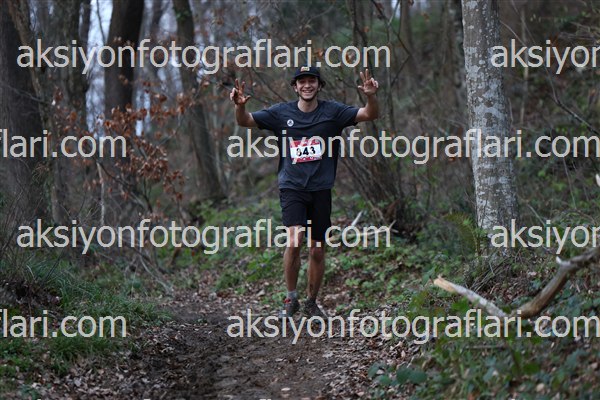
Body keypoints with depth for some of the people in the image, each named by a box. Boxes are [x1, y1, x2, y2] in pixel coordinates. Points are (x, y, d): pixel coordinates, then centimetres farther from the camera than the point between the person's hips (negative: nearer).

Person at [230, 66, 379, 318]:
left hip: (321, 190, 1)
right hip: (291, 187, -1)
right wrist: (240, 106, -21)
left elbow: (370, 115, -6)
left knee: (317, 250, 7)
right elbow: (245, 122, 1)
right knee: (294, 241, -21)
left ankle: (311, 302, 26)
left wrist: (371, 97, -27)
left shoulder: (332, 112, 2)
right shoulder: (282, 113, 4)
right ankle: (291, 298, -3)